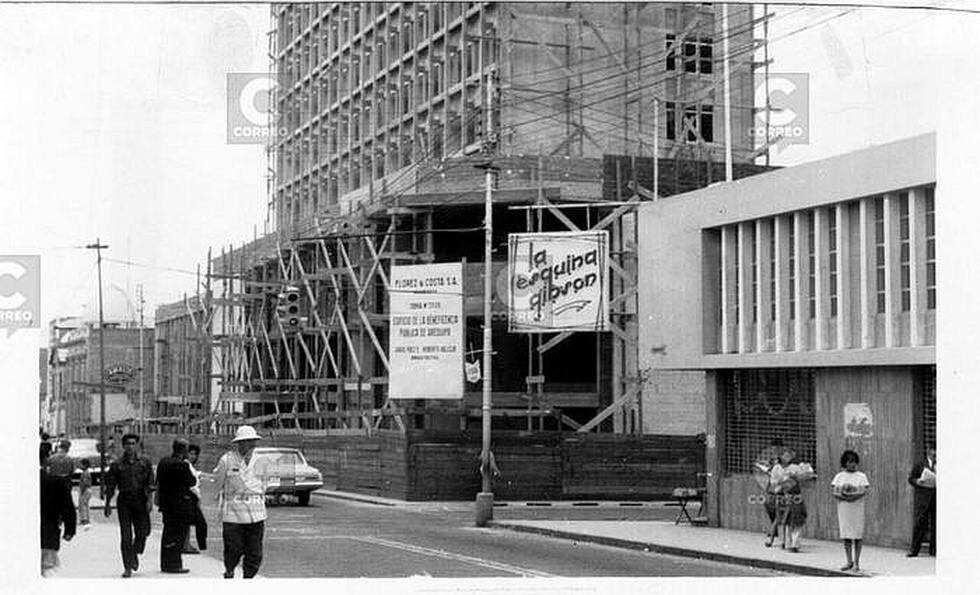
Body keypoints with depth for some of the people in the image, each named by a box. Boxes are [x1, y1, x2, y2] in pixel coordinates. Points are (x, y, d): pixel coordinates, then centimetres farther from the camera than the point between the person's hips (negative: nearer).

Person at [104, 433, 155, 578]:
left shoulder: (145, 462, 4)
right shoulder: (117, 464, 3)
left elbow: (150, 484, 2)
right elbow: (110, 486, 6)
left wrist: (150, 500, -9)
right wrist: (107, 504, 4)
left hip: (140, 500, 1)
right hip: (124, 500, -1)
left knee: (142, 531, 1)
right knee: (126, 535, -5)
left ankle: (135, 554, 32)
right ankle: (127, 568, -3)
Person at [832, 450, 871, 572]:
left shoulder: (861, 476, 6)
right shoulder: (839, 476, 11)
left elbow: (865, 491, -5)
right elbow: (835, 492, 3)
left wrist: (855, 496, -22)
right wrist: (843, 497, -16)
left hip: (857, 508, -2)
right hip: (843, 509, 2)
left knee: (857, 536, -3)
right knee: (846, 536, 3)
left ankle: (857, 562, 0)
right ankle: (849, 561, 12)